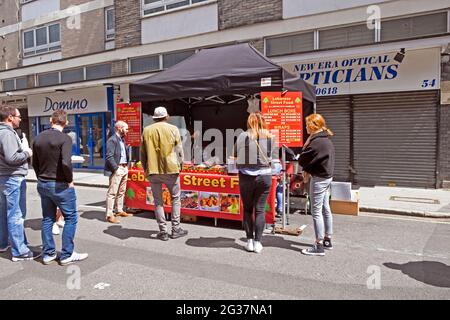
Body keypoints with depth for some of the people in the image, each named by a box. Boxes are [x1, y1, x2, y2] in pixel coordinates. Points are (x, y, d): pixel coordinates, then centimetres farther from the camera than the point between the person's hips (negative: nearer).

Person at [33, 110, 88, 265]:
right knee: (71, 218, 5)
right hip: (60, 185, -7)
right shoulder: (65, 138, -16)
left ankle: (48, 254, 23)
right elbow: (66, 163, -27)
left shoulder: (38, 138, 6)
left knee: (47, 219, 15)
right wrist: (70, 180, -13)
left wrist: (42, 178, 18)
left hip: (43, 184, 7)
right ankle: (67, 255, 8)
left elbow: (35, 163, 12)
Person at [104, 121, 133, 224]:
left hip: (124, 168, 9)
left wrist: (127, 166, 12)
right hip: (116, 169, -9)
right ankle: (109, 215, -2)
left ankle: (119, 211, 29)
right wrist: (116, 168, -19)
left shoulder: (122, 139, 17)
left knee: (121, 192, 17)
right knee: (112, 192, -6)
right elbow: (109, 157, -17)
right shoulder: (112, 140, -11)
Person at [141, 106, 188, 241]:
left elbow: (142, 153, 9)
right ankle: (176, 229, 12)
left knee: (158, 201, 9)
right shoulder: (172, 129, -1)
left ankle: (163, 231, 12)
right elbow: (179, 150, -1)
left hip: (152, 170, 2)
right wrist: (178, 165, 11)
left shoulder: (146, 130, 6)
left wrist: (146, 169, 18)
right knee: (175, 198, 12)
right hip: (170, 169, -2)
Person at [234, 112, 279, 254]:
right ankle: (258, 242, 14)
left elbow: (236, 159, -2)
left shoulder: (243, 136, -5)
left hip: (246, 177, -1)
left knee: (247, 209, 13)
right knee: (260, 209, 10)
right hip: (264, 177, 1)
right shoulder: (270, 137, 0)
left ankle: (250, 241, 18)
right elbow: (275, 161, 3)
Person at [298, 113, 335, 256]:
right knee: (325, 209, 16)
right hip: (327, 176, 10)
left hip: (319, 179, -10)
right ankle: (327, 240, 27)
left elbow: (302, 160, -17)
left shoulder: (316, 142, -20)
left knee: (316, 212, -4)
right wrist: (309, 169, 3)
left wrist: (306, 144, -3)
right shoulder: (327, 140, 12)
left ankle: (319, 246, 1)